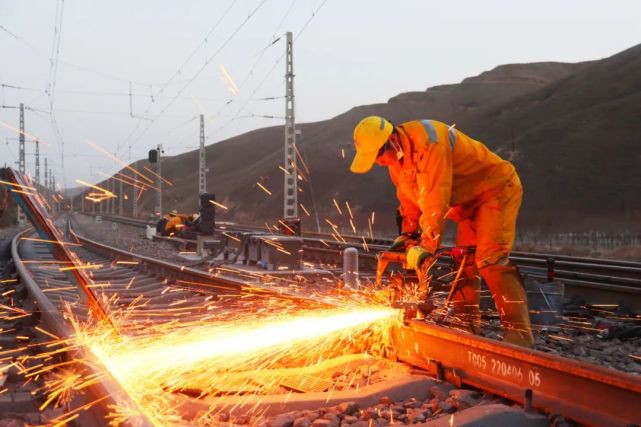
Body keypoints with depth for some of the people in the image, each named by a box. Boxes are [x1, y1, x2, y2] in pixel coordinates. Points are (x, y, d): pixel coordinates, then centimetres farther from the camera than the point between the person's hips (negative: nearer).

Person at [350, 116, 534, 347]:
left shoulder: (428, 143, -32)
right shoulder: (396, 156, -1)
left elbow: (436, 200, -33)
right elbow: (409, 198, 10)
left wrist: (427, 247, -30)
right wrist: (407, 234, 6)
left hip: (497, 190, -9)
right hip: (470, 201, 9)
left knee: (490, 261, -20)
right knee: (463, 264, 6)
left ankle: (519, 334, -20)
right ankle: (466, 329, 12)